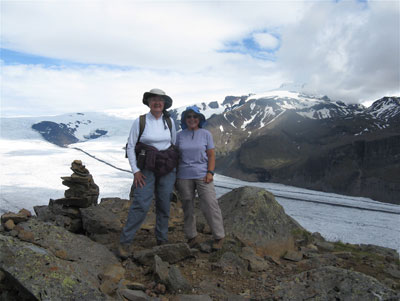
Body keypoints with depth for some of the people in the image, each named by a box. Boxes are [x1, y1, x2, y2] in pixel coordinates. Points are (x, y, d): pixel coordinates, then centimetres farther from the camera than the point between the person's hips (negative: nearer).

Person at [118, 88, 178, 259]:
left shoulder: (169, 122, 5)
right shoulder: (140, 122, -4)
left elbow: (174, 146, 13)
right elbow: (130, 147, -3)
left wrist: (175, 169, 10)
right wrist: (135, 171, -10)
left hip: (167, 169, 3)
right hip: (146, 169, -3)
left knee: (164, 205, 7)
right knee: (141, 205, -11)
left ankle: (162, 240, 23)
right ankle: (124, 243, 1)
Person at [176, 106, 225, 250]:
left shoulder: (206, 134, 3)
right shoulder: (180, 135, 6)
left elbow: (211, 155, 1)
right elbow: (176, 156, 8)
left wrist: (210, 173, -10)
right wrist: (175, 176, 5)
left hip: (202, 175, -2)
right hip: (184, 177, 2)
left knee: (210, 205, -4)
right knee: (187, 207, 8)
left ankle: (219, 237, 11)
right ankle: (192, 237, 22)